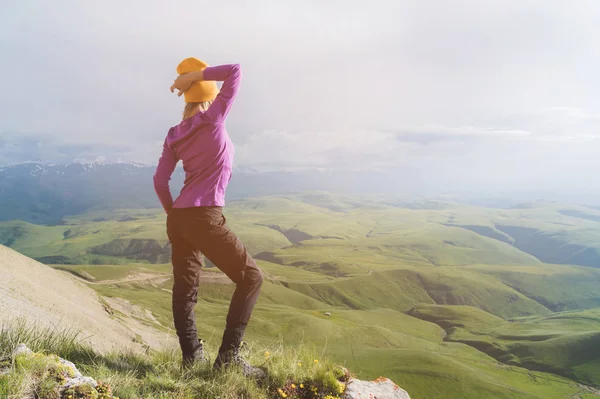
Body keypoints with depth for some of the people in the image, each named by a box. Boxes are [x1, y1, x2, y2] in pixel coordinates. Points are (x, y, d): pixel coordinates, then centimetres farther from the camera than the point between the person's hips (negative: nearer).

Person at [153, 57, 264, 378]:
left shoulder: (174, 134, 11)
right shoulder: (213, 118, -4)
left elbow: (160, 181, 9)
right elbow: (235, 71, 0)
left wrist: (173, 214, 19)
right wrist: (197, 74, 1)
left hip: (178, 218, 7)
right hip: (205, 217, -7)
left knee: (185, 287, 15)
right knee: (251, 278, 3)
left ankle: (191, 355, 20)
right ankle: (228, 356, 0)